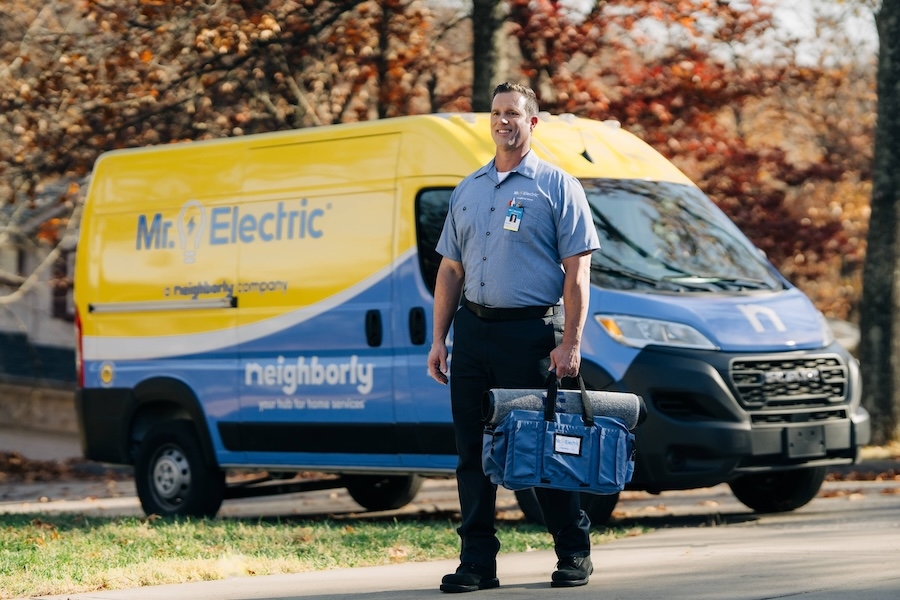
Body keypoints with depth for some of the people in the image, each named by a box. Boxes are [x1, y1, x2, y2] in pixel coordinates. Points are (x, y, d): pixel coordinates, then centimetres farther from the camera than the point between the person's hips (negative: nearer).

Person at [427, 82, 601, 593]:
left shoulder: (557, 186, -1)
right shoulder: (468, 190, 16)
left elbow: (577, 272, -6)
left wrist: (570, 344, -13)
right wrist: (439, 339, 10)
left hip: (530, 330, -5)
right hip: (472, 330, 5)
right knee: (473, 451, 4)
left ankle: (575, 554, 11)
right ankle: (478, 562, 8)